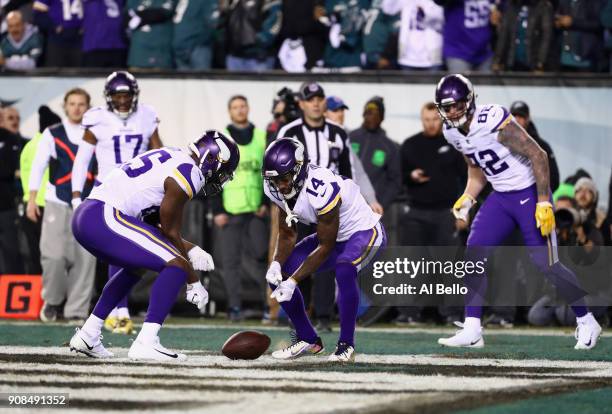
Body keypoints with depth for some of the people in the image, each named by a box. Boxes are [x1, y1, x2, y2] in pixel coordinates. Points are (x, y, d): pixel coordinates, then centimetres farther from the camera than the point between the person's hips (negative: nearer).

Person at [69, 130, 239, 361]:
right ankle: (145, 344, -17)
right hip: (104, 218, -10)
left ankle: (87, 335, 32)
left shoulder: (173, 159, 22)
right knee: (176, 265, -10)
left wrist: (189, 250, 21)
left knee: (136, 267, 32)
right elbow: (170, 233, 0)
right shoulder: (188, 174, -6)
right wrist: (194, 282, 9)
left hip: (84, 214, 10)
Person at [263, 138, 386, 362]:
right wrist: (277, 264, -21)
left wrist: (293, 281, -28)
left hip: (364, 232, -8)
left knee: (344, 270, -37)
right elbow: (287, 234, 0)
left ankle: (346, 344, -23)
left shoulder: (321, 189, -36)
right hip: (331, 236, 8)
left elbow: (325, 247, -26)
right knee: (278, 274, -3)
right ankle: (308, 339, 11)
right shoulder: (278, 190, -13)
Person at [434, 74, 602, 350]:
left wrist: (544, 203, -23)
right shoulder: (452, 133, 1)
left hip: (530, 193, -7)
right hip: (500, 198, 7)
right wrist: (468, 198, 1)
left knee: (545, 263, -7)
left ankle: (586, 322, 12)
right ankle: (472, 331, -3)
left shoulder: (493, 121, -25)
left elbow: (538, 155, -22)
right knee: (474, 253, -6)